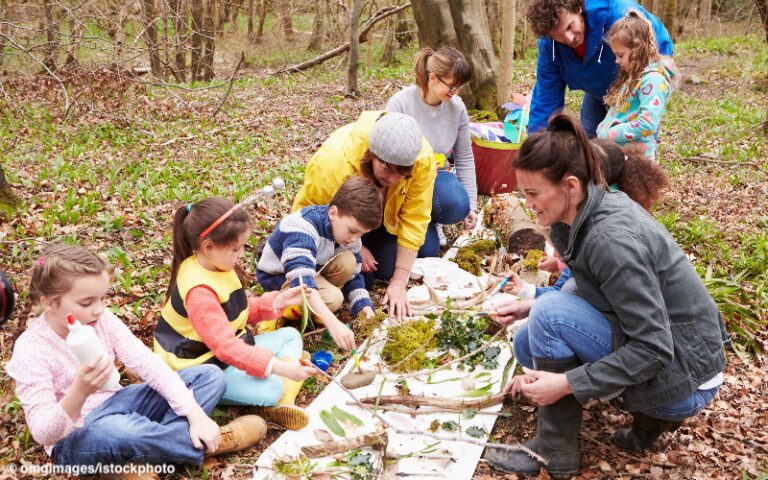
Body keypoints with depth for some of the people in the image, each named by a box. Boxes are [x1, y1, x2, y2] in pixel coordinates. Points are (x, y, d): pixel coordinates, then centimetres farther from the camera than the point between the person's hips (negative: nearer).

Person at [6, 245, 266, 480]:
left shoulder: (102, 320, -6)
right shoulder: (31, 351, -20)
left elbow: (147, 362, -10)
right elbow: (43, 433, -25)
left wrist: (195, 414, -20)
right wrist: (79, 393, -46)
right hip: (75, 438, -6)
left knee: (211, 375, -4)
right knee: (112, 431, -44)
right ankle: (206, 444, -19)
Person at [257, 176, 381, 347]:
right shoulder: (303, 226, -36)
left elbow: (353, 274, -2)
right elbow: (301, 278, -48)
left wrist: (364, 306, -21)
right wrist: (333, 323, -56)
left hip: (314, 268, 7)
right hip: (279, 276, -7)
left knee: (348, 261, -22)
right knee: (333, 298, -30)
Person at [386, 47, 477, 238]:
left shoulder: (457, 107, -4)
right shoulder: (400, 103, -17)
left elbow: (465, 158, 4)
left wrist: (471, 205, 2)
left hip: (435, 176, 4)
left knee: (457, 204, -31)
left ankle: (430, 220, 4)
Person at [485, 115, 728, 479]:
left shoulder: (611, 239, -28)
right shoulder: (584, 215, -2)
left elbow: (654, 349, -27)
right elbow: (596, 294, 13)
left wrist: (566, 384, -26)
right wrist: (532, 309, 0)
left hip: (684, 377, -9)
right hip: (651, 343, 9)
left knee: (552, 314, -22)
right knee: (526, 345, 9)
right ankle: (649, 412, 10)